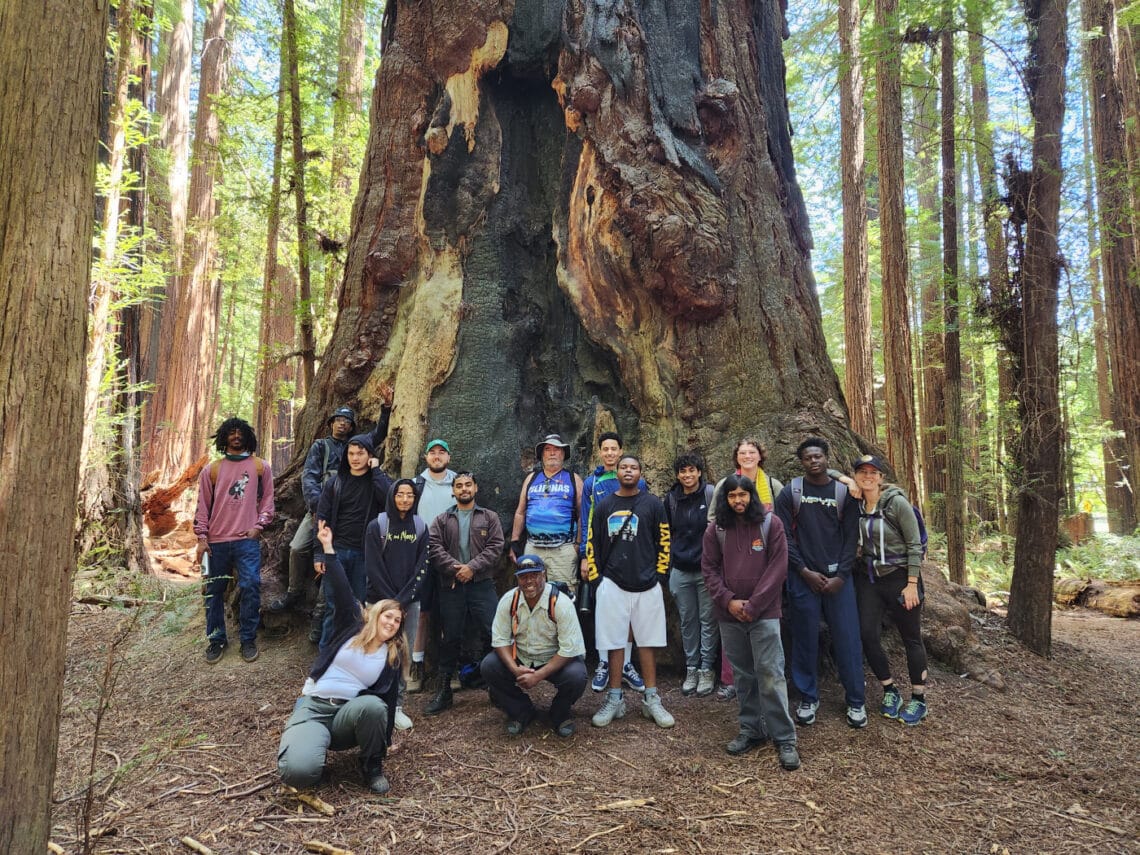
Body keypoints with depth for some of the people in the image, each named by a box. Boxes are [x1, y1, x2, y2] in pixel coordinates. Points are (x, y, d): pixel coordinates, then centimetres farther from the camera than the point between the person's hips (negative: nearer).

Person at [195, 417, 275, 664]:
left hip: (248, 540, -1)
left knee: (250, 587, -8)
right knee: (215, 591, 8)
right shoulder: (211, 470, 9)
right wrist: (202, 537, 1)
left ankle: (248, 639, 5)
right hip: (217, 541, 2)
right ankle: (216, 639, 21)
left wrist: (258, 526, -2)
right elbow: (203, 505, 8)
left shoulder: (260, 467, 8)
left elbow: (267, 499, 9)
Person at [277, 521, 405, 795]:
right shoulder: (351, 629, 5)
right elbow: (342, 592, -5)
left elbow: (388, 698, 10)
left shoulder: (392, 656, 9)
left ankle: (372, 767, -8)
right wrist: (328, 547, -13)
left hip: (349, 713, 2)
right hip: (313, 706, -2)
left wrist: (384, 739, 8)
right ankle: (314, 742, 5)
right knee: (298, 770, -32)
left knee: (373, 706, -36)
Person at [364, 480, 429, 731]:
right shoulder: (376, 526, -2)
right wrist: (391, 602, -8)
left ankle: (396, 705, 10)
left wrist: (403, 600, -7)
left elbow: (421, 568, 3)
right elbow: (373, 568, -5)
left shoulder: (420, 528, 7)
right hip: (381, 601, -2)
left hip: (410, 602, 2)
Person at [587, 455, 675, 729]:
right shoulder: (604, 506, 6)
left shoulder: (653, 504, 2)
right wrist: (595, 578, 3)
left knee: (648, 642, 6)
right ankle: (614, 699, 15)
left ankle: (652, 700, 15)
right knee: (614, 643, 5)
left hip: (647, 585, -1)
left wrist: (659, 576, -1)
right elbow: (593, 544, 9)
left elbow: (663, 542, 4)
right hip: (612, 584, 1)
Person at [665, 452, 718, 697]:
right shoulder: (671, 498, 4)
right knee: (687, 621, 11)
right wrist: (669, 563, 14)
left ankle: (707, 670, 15)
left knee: (707, 620, 4)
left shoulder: (711, 494, -7)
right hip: (681, 571, 4)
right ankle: (691, 669, 22)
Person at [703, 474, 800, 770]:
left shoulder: (771, 524, -2)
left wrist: (753, 606, -10)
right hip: (729, 615, 3)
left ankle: (784, 738, 5)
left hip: (764, 613, -3)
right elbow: (709, 568, 5)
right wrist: (728, 601, -8)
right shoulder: (716, 529, 5)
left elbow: (778, 568, -6)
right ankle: (751, 730, 23)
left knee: (770, 674, -5)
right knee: (742, 675, 11)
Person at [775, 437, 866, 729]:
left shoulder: (843, 492, 4)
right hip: (803, 577, -1)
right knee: (805, 639, 5)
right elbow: (784, 536, -3)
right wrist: (806, 572, -9)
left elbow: (851, 537, 2)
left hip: (838, 577, 1)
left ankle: (856, 701, 16)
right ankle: (808, 699, 19)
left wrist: (841, 576, -7)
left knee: (848, 638, 2)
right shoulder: (790, 493, 1)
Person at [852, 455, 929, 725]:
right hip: (868, 578, 4)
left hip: (899, 577, -4)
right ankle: (890, 691, 20)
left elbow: (915, 545, -11)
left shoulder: (897, 502, -12)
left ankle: (919, 699, 21)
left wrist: (912, 583, -14)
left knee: (911, 639, 6)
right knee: (867, 635, 0)